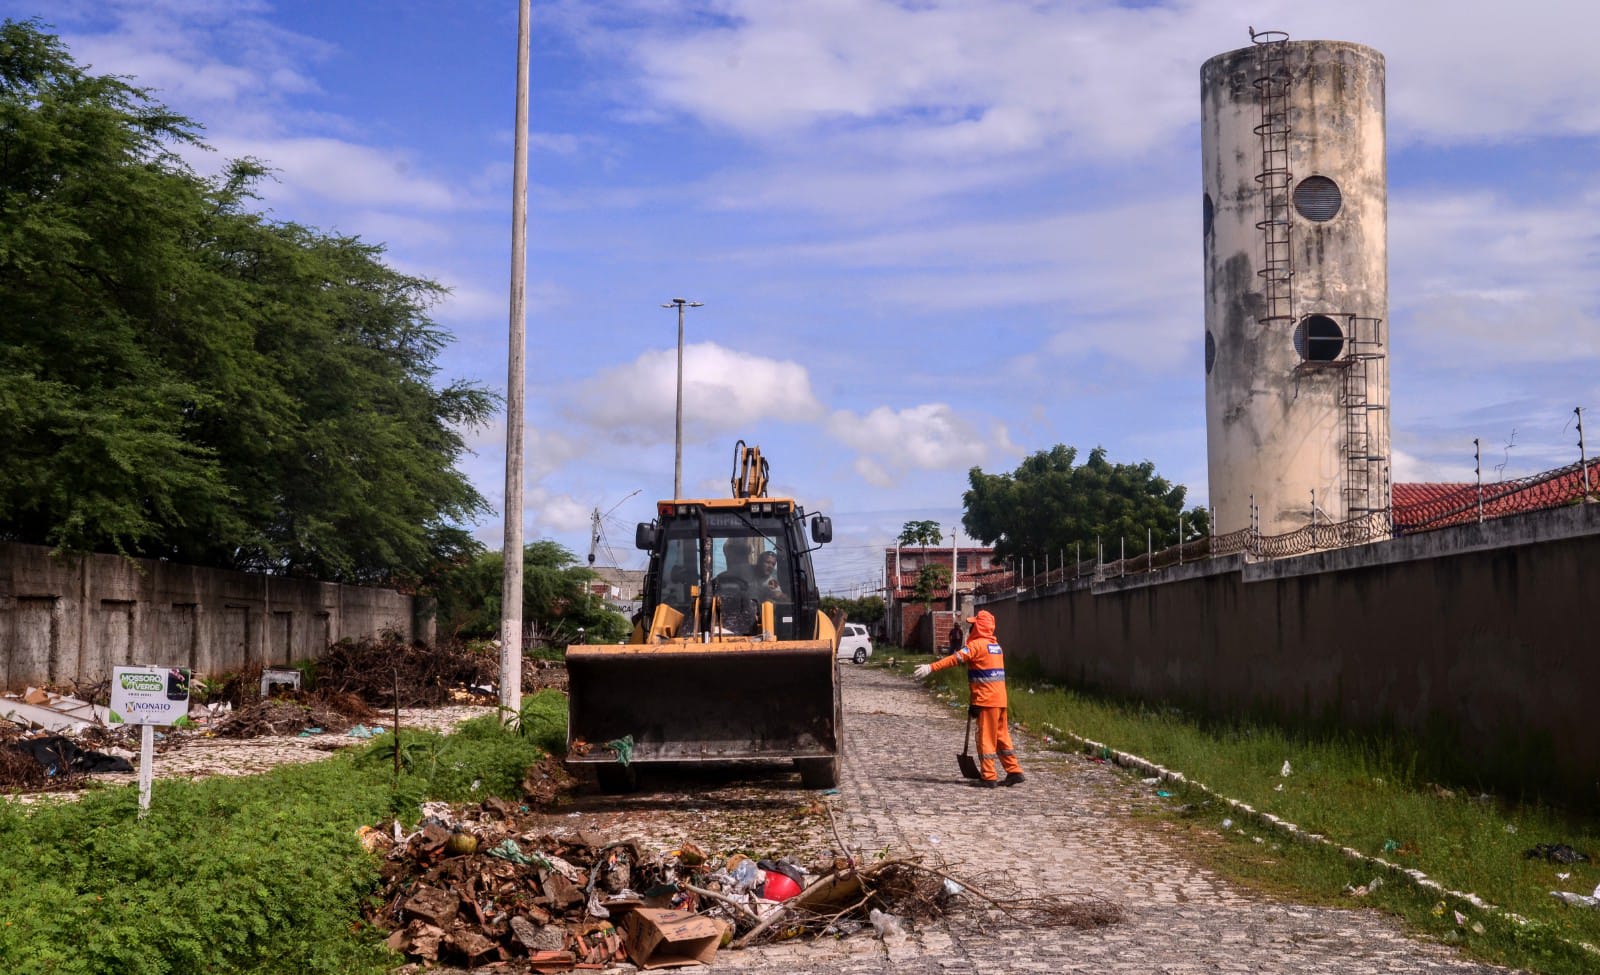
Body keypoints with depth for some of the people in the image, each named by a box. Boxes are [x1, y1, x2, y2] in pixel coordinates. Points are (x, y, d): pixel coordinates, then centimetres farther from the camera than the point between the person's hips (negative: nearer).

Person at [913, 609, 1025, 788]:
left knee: (986, 738, -2)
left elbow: (956, 658, -22)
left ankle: (988, 777, -1)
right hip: (1000, 699, 8)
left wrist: (931, 667, -27)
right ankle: (1014, 772, 18)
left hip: (986, 700, -8)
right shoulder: (995, 645, 17)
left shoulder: (977, 645, -11)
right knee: (1001, 736, 15)